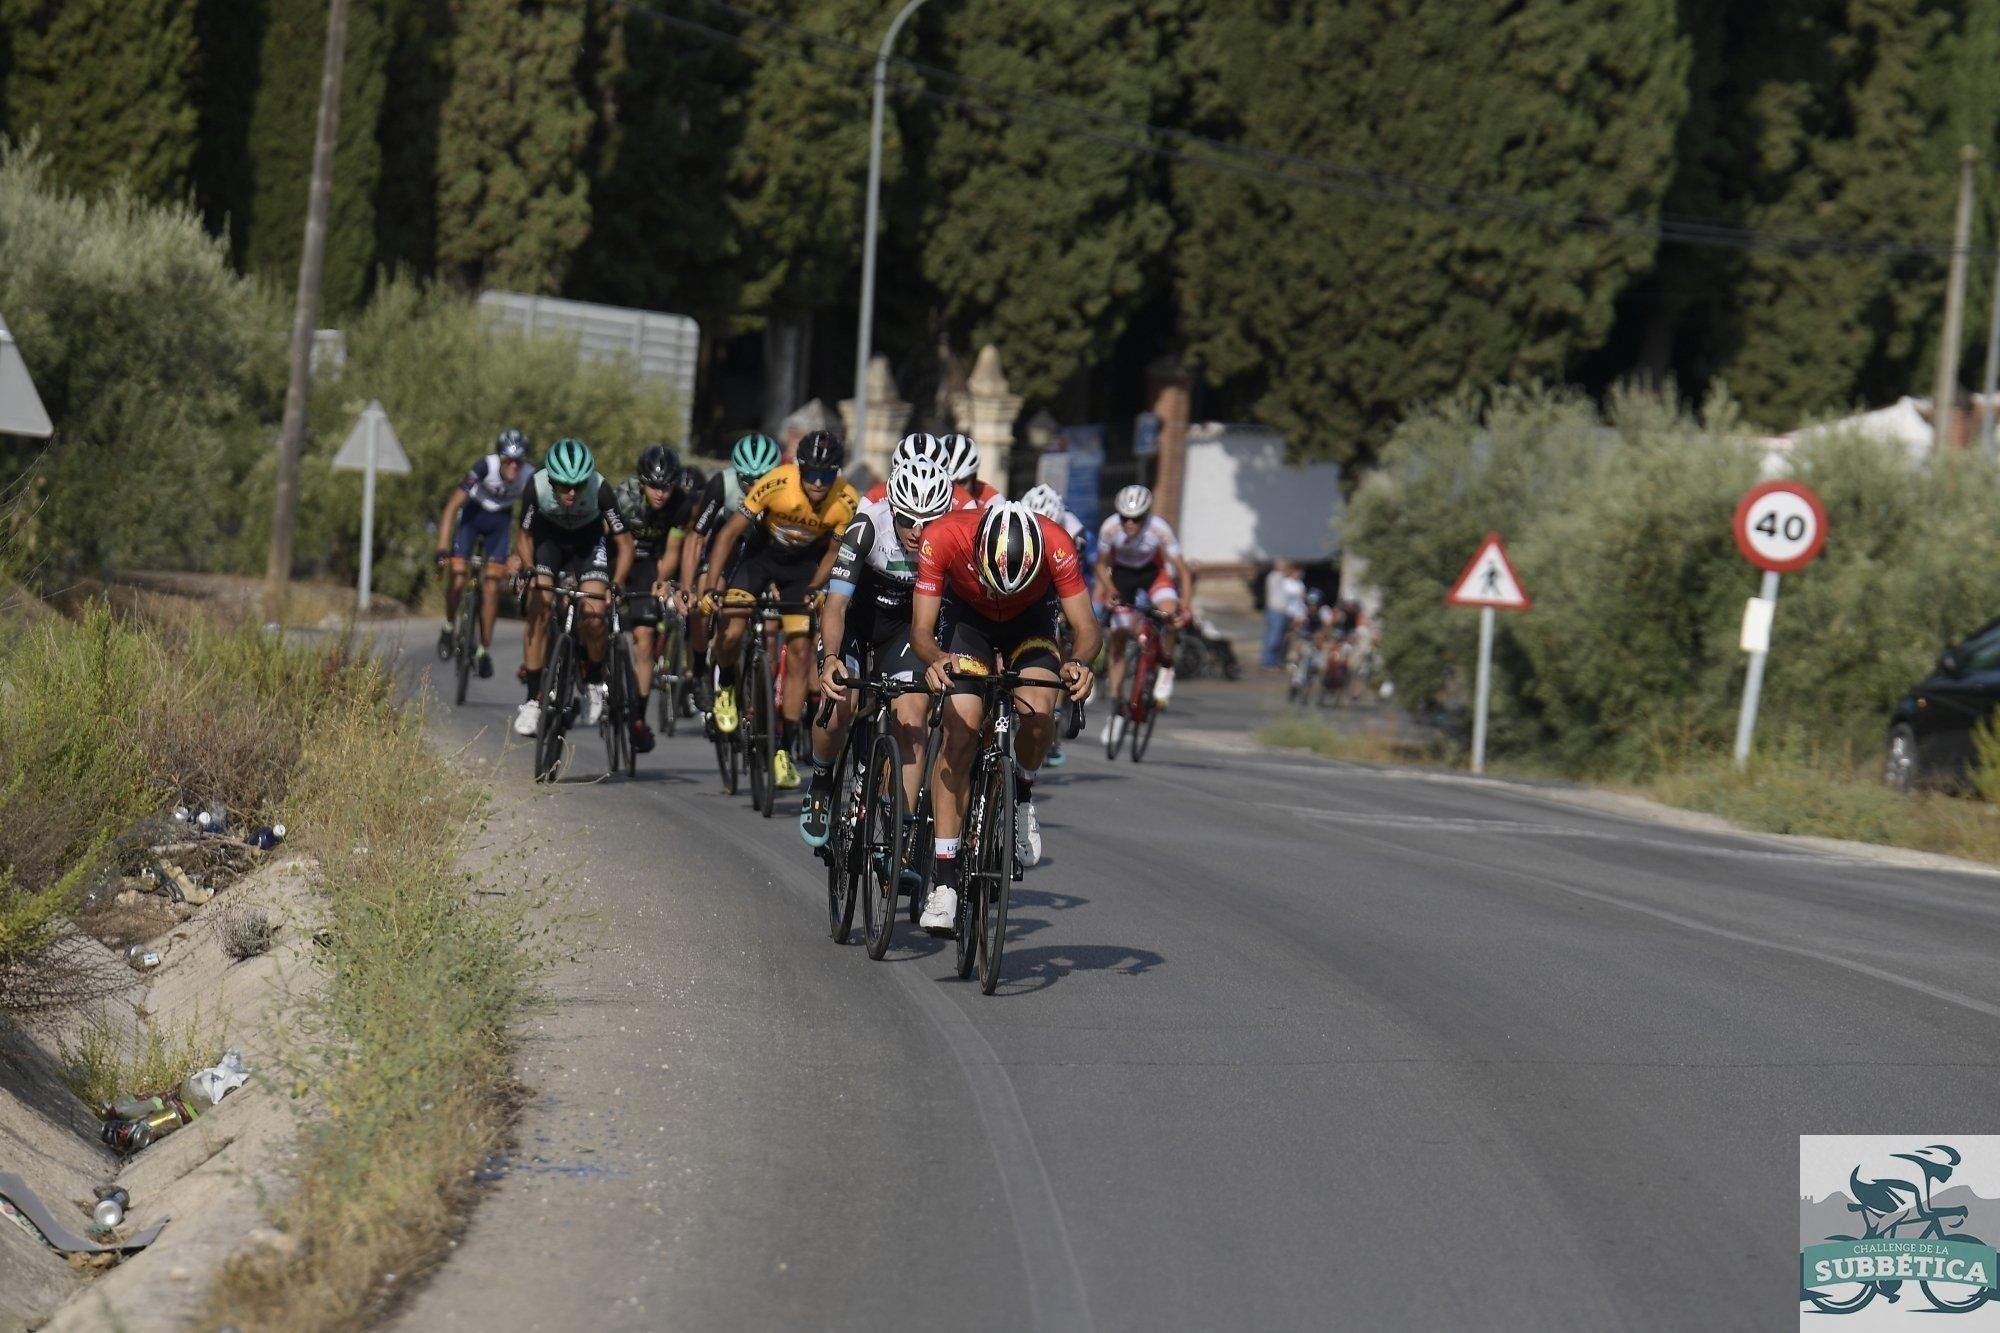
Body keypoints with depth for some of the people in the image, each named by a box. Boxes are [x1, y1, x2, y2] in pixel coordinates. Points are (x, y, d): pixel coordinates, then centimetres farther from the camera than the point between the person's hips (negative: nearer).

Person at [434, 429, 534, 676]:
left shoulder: (530, 477, -26)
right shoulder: (485, 467, -32)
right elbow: (452, 506, -30)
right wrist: (442, 549, -37)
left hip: (500, 522, 1)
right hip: (472, 516, -1)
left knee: (491, 586, -8)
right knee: (457, 580, -13)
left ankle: (485, 650, 2)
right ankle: (449, 627, 15)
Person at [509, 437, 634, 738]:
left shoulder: (600, 490, -33)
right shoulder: (537, 487, -31)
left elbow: (624, 543, -25)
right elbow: (524, 534, -14)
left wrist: (615, 585, -38)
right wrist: (525, 565, -32)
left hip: (590, 538, -1)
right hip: (549, 536, 1)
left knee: (594, 615, -19)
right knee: (538, 612, -14)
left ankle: (594, 682, 8)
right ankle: (533, 700, -6)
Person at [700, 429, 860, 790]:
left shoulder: (847, 503, -24)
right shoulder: (777, 483, -31)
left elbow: (833, 552, -6)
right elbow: (730, 533, -24)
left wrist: (814, 590, -22)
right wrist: (709, 589, -30)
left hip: (804, 564, 1)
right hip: (760, 555, -1)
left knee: (800, 651, -6)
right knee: (730, 632, -21)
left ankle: (784, 750, 2)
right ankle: (726, 686, 15)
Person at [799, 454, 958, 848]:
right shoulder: (868, 526, -31)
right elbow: (836, 604, -34)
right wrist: (831, 659, -50)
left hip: (909, 624, 1)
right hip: (856, 613, -1)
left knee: (910, 720, -15)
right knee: (839, 704, -21)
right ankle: (821, 783, 10)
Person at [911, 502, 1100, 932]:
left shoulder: (1056, 546, -35)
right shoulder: (943, 537, -35)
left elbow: (1086, 627, -27)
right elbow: (921, 629, -28)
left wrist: (1078, 663, -49)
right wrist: (935, 660, -50)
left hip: (1031, 619, 0)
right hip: (965, 617, 0)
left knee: (1038, 712, -28)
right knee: (960, 730, -18)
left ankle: (1023, 795, 5)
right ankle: (944, 878, -14)